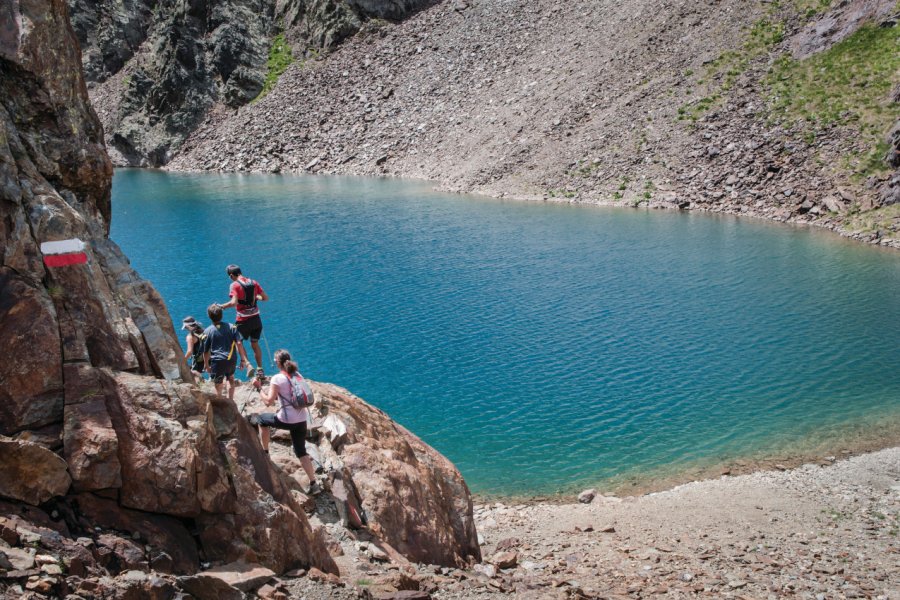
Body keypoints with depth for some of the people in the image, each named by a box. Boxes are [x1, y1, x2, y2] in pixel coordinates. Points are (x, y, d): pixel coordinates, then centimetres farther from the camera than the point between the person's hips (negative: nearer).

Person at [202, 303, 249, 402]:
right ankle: (231, 400, 30)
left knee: (218, 386, 5)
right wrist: (243, 359, 2)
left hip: (217, 361, -3)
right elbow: (239, 343, -4)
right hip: (231, 359, 3)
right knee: (231, 378, 29)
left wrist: (207, 365, 13)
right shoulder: (231, 327, 2)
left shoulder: (207, 331, -2)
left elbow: (205, 351, 2)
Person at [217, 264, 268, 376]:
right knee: (255, 344, 17)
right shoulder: (253, 283, 4)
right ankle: (260, 369, 19)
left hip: (243, 320, -5)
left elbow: (234, 302, -24)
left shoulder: (234, 285, -12)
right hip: (256, 319, 5)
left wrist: (222, 306, -12)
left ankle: (247, 364, -1)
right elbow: (265, 297, 7)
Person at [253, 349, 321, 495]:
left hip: (287, 420, -6)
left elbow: (269, 402, -13)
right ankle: (314, 484, 6)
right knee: (301, 451, 13)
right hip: (302, 419, 6)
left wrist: (262, 393, 7)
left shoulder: (277, 379, -10)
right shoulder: (298, 375, 10)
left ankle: (265, 454, 29)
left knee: (262, 419, 22)